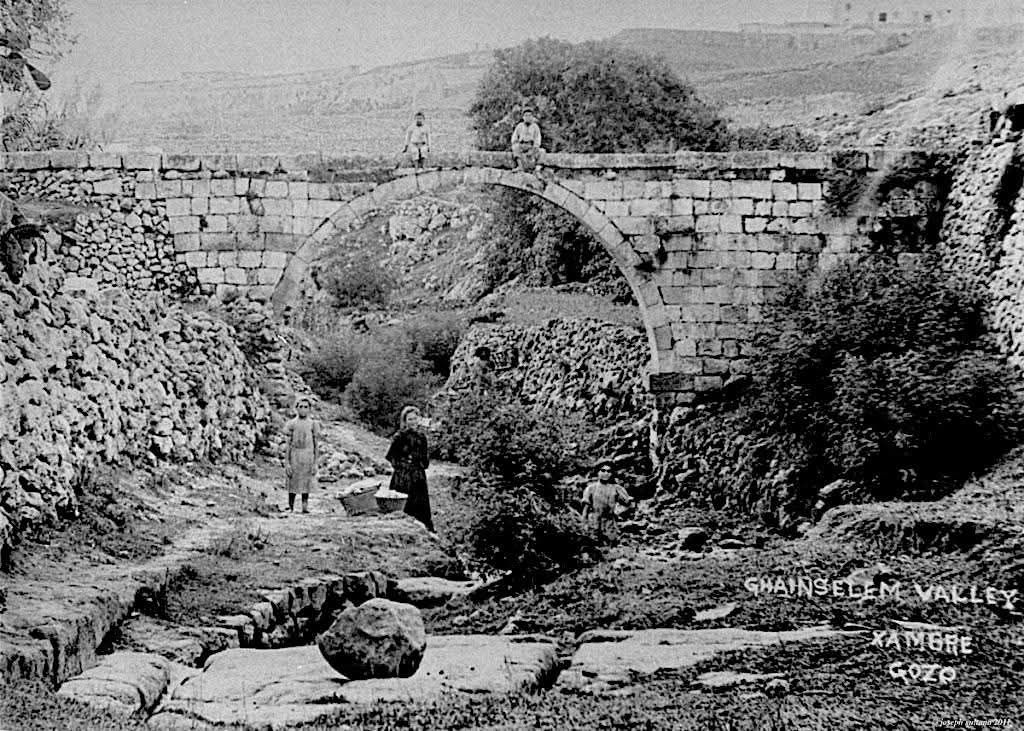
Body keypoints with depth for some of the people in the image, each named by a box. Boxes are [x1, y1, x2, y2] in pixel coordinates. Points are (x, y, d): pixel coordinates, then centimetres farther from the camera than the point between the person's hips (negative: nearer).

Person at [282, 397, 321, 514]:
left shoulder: (313, 424, 5)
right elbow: (287, 445, 3)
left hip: (308, 457, 0)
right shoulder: (291, 424, 4)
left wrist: (315, 463, -1)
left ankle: (305, 506, 5)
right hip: (294, 457, 0)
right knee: (292, 483, 1)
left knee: (306, 483, 0)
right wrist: (287, 463, -4)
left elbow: (316, 445, 4)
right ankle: (291, 508, 7)